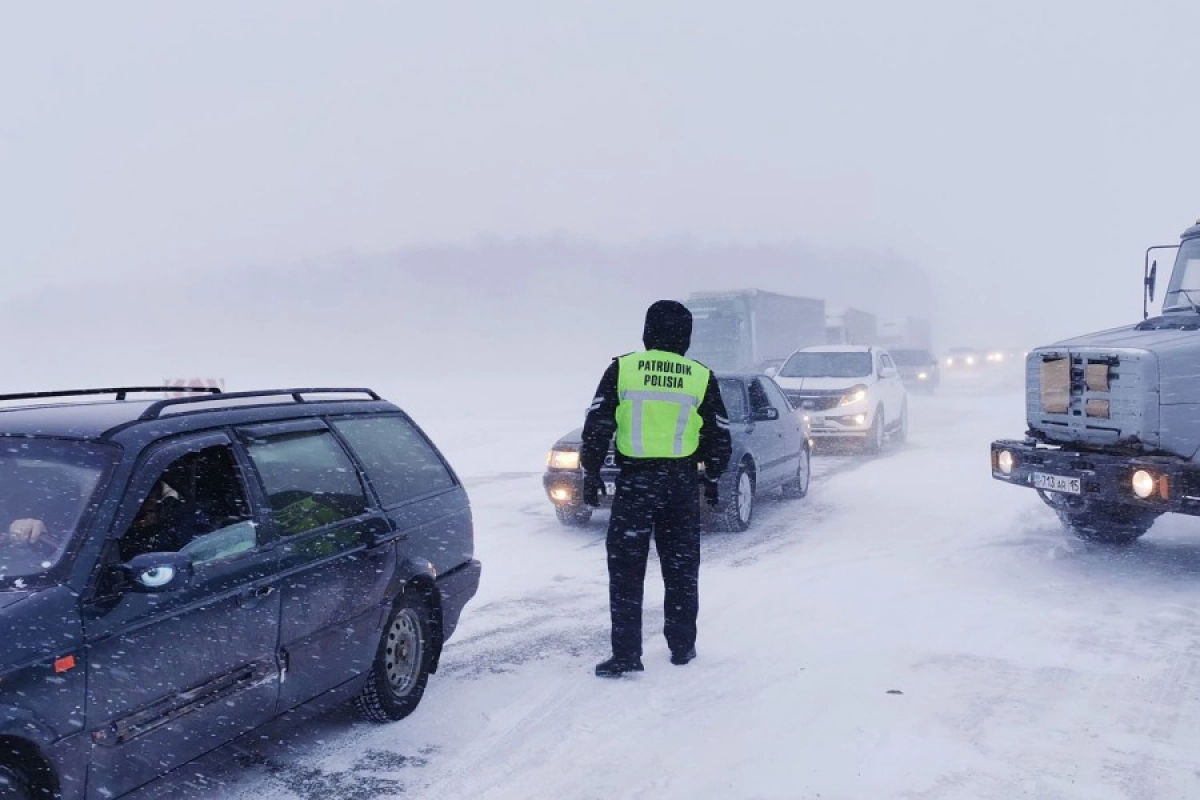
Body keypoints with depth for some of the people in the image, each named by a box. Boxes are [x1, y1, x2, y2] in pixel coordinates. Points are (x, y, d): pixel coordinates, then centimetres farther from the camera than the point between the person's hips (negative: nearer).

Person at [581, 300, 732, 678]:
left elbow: (596, 427, -3)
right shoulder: (701, 377, 2)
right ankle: (682, 647, 23)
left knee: (626, 571, 4)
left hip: (633, 482, -2)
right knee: (681, 569, 14)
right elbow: (719, 437, 9)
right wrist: (712, 479, 21)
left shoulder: (621, 369, -2)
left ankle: (626, 654, 3)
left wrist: (591, 475, 5)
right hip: (682, 483, 2)